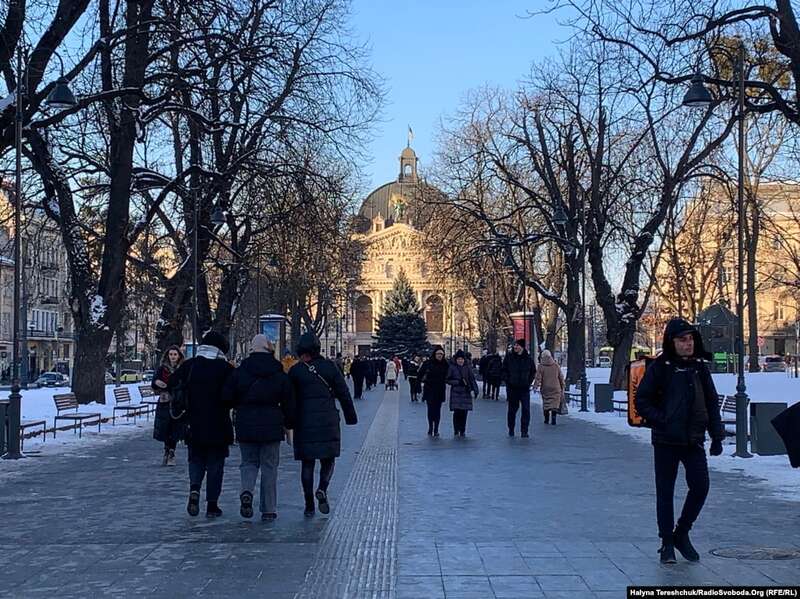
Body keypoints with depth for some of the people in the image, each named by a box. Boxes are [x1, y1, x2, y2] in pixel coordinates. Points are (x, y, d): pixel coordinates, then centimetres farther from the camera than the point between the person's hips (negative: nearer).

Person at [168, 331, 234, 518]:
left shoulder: (188, 366, 0)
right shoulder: (225, 368, -8)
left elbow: (171, 386, 0)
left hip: (194, 426, 2)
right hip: (219, 427, -2)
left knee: (196, 460, 17)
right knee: (215, 464, 8)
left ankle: (194, 489, -10)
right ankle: (212, 505, 8)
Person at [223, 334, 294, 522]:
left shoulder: (240, 372, -2)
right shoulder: (280, 374, -1)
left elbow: (227, 397, -1)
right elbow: (289, 402, 3)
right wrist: (289, 424, 15)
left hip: (245, 426, 0)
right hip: (271, 426, 0)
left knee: (249, 462, 16)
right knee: (269, 466, 7)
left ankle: (246, 492, -13)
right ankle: (268, 510, 9)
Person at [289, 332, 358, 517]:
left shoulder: (295, 371, -1)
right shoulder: (330, 367, 1)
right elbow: (344, 394, 3)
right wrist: (351, 417, 12)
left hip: (304, 424, 0)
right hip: (328, 422, 0)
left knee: (307, 463, 7)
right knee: (328, 460, 12)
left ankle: (309, 505, 6)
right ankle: (322, 489, -14)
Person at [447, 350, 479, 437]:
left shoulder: (468, 367, 6)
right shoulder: (452, 367, 0)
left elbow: (472, 379, 7)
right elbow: (448, 380, 1)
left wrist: (475, 390, -4)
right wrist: (458, 382, -12)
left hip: (466, 393, 2)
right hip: (456, 393, -2)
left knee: (464, 412, 1)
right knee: (457, 412, -8)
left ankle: (462, 431, 11)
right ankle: (456, 431, 2)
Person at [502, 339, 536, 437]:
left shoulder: (528, 358, 2)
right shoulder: (509, 356, -1)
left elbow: (533, 371, 13)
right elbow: (504, 370, 6)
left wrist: (529, 382, 2)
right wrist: (507, 381, -4)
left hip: (525, 388, 0)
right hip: (512, 388, 0)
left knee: (526, 409, -6)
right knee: (512, 409, 8)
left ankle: (524, 431, 0)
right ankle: (511, 430, 19)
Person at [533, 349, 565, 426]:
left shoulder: (541, 366, -6)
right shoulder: (556, 366, 3)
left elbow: (538, 378, -11)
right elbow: (561, 377, 8)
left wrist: (535, 386, -6)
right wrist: (562, 387, 17)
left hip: (545, 389, -1)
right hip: (555, 388, 1)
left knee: (546, 403, 11)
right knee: (554, 404, 1)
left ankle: (546, 419, 15)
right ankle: (553, 419, -11)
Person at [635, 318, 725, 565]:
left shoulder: (699, 367, 7)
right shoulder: (659, 368, -4)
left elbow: (712, 403, 12)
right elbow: (641, 401, -2)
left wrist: (717, 436, 7)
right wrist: (661, 420, -13)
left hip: (694, 440, 3)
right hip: (666, 441, -3)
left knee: (700, 487, -3)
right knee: (665, 493, 3)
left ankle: (681, 534, 19)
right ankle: (667, 543, 15)